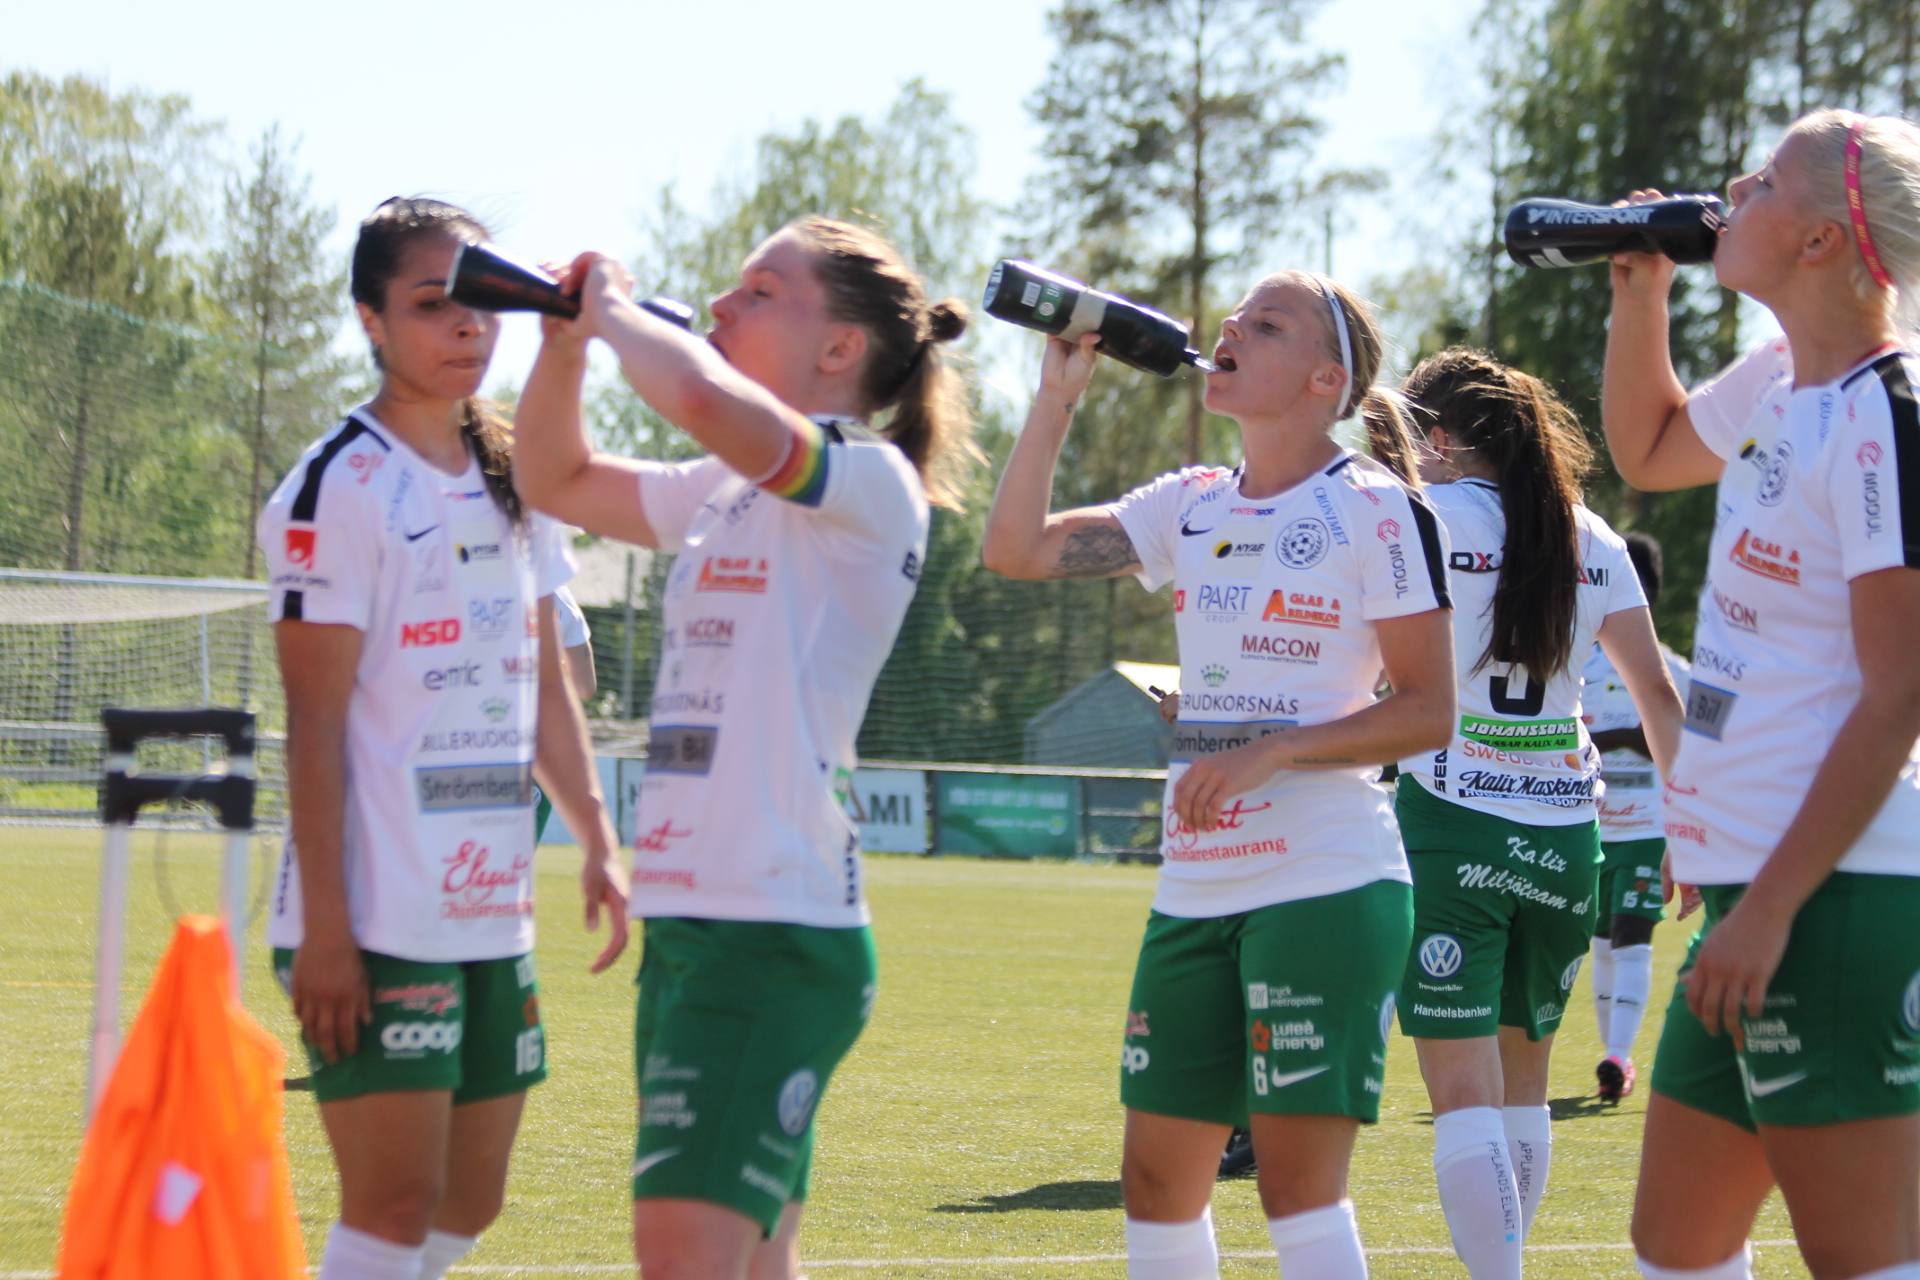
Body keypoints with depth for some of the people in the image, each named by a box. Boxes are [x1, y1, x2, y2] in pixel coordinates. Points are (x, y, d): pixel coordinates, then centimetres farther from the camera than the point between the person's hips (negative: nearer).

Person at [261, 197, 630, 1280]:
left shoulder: (513, 480, 14)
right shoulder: (343, 486, -9)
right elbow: (317, 718, -12)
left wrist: (598, 838, 9)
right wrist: (326, 927, -16)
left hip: (493, 913, 8)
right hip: (379, 919, -8)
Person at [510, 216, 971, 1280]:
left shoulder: (869, 486, -10)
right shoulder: (724, 493, 17)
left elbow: (702, 395, -28)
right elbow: (555, 481, 30)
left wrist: (615, 310, -9)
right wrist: (568, 342, 12)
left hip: (781, 933, -9)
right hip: (685, 922, 9)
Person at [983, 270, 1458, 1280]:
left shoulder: (1378, 511, -5)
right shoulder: (1189, 507, 13)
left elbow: (1428, 710, -8)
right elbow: (1015, 548, 8)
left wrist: (1271, 751, -18)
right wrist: (1057, 399, 0)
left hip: (1328, 885, -7)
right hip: (1195, 892, 7)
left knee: (1298, 1185, -9)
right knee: (1157, 1180, 9)